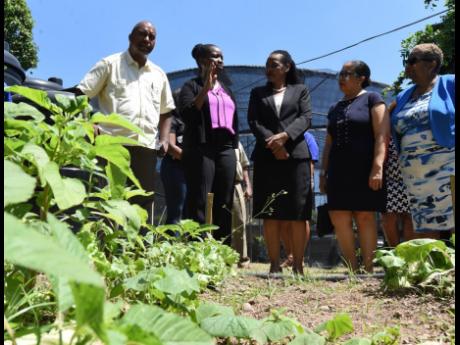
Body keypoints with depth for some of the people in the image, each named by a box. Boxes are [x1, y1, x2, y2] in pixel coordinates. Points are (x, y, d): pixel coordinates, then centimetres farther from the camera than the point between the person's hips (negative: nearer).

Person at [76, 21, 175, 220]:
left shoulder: (159, 74, 22)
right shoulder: (110, 64, 8)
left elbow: (165, 112, 26)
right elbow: (81, 95, 3)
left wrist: (164, 139, 10)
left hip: (147, 147, 5)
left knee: (143, 202, 4)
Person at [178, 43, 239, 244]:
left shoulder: (226, 90, 25)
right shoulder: (192, 86, 7)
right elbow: (186, 113, -10)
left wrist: (235, 147, 14)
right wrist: (206, 87, -13)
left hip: (226, 149, 6)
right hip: (201, 148, -5)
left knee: (224, 205, 1)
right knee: (199, 204, -11)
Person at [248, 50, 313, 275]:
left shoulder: (300, 90, 17)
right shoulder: (258, 93, 20)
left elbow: (306, 118, 3)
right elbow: (253, 122, 6)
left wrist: (284, 135, -15)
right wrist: (272, 142, -12)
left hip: (296, 155, -1)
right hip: (267, 157, 1)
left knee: (298, 213, -5)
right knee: (270, 214, -3)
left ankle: (298, 266, 1)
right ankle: (274, 265, 2)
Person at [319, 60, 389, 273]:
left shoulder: (372, 99, 3)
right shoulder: (335, 108, 20)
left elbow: (382, 135, -8)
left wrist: (378, 167, -18)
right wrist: (323, 172, 13)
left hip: (365, 169, -5)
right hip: (339, 171, 6)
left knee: (365, 216, -3)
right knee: (339, 217, -2)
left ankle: (367, 270, 4)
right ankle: (352, 269, 6)